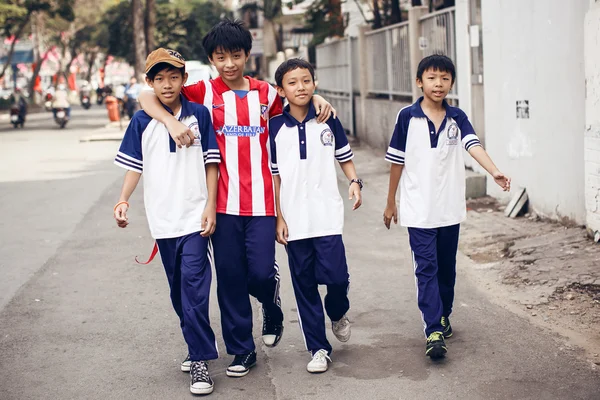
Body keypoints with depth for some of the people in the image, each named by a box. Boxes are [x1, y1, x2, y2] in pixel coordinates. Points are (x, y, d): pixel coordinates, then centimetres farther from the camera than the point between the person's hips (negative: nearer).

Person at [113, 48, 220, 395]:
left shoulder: (199, 115, 0)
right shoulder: (142, 121, 4)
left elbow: (211, 163, 1)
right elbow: (135, 166, 7)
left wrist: (210, 206, -5)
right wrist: (123, 200, -8)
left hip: (194, 216, -3)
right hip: (162, 218, 3)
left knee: (194, 285, -11)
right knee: (179, 290, 12)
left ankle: (200, 360, -6)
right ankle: (200, 346, 29)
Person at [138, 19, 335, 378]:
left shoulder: (266, 92, 8)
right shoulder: (203, 92, 2)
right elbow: (147, 97, 0)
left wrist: (315, 98, 5)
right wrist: (171, 121, -18)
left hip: (261, 202, 1)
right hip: (223, 203, 0)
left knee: (261, 273, -5)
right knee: (230, 278, 5)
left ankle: (272, 308, 31)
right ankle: (242, 351, 20)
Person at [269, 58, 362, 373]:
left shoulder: (328, 120, 3)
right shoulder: (275, 127, 2)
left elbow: (345, 157, 12)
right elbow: (273, 175, 5)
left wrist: (355, 182, -9)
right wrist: (278, 218, 0)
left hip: (327, 214, 0)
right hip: (294, 219, 1)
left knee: (335, 275, -11)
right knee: (304, 285, 5)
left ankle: (338, 314, 24)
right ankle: (318, 348, 16)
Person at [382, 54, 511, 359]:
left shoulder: (457, 118, 2)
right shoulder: (408, 117, -4)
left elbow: (473, 145, -15)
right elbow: (397, 161, 2)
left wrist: (495, 172, -33)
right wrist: (391, 203, 6)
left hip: (450, 208, 3)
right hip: (418, 208, -3)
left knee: (447, 267, 14)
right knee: (426, 268, -7)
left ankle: (443, 315, 32)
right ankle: (434, 331, -11)